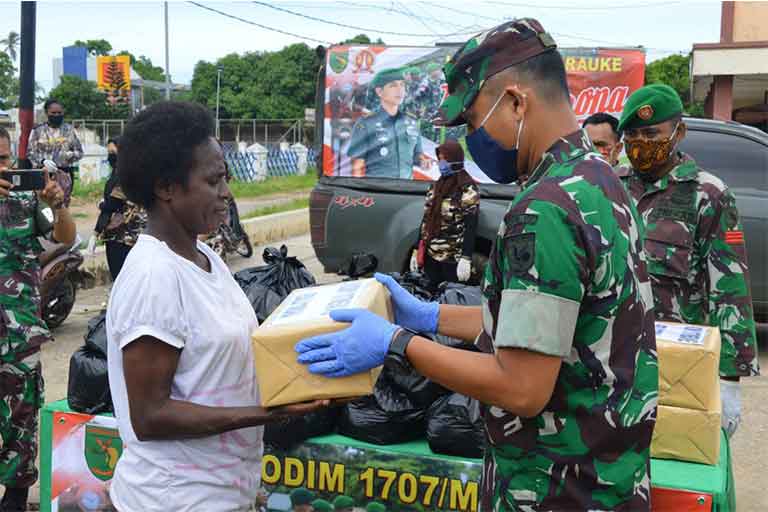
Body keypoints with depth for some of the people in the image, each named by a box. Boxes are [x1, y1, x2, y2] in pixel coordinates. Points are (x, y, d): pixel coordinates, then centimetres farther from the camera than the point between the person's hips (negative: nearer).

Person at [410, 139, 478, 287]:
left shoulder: (468, 190, -8)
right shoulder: (435, 187, 12)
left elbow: (471, 227, -15)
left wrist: (465, 259, -22)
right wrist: (417, 250, 13)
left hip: (453, 258, -6)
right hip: (430, 256, 6)